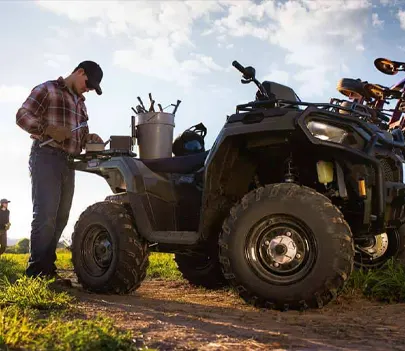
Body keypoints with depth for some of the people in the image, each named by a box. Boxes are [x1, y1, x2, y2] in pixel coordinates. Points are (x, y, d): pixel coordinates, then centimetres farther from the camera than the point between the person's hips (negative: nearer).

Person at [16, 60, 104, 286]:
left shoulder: (80, 103, 25)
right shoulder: (48, 90, 1)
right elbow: (23, 116, -8)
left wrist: (91, 138, 5)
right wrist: (49, 129, -22)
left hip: (68, 163, 8)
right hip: (47, 157, -8)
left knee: (60, 218, 7)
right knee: (46, 215, -15)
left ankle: (48, 269, 13)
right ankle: (37, 272, -11)